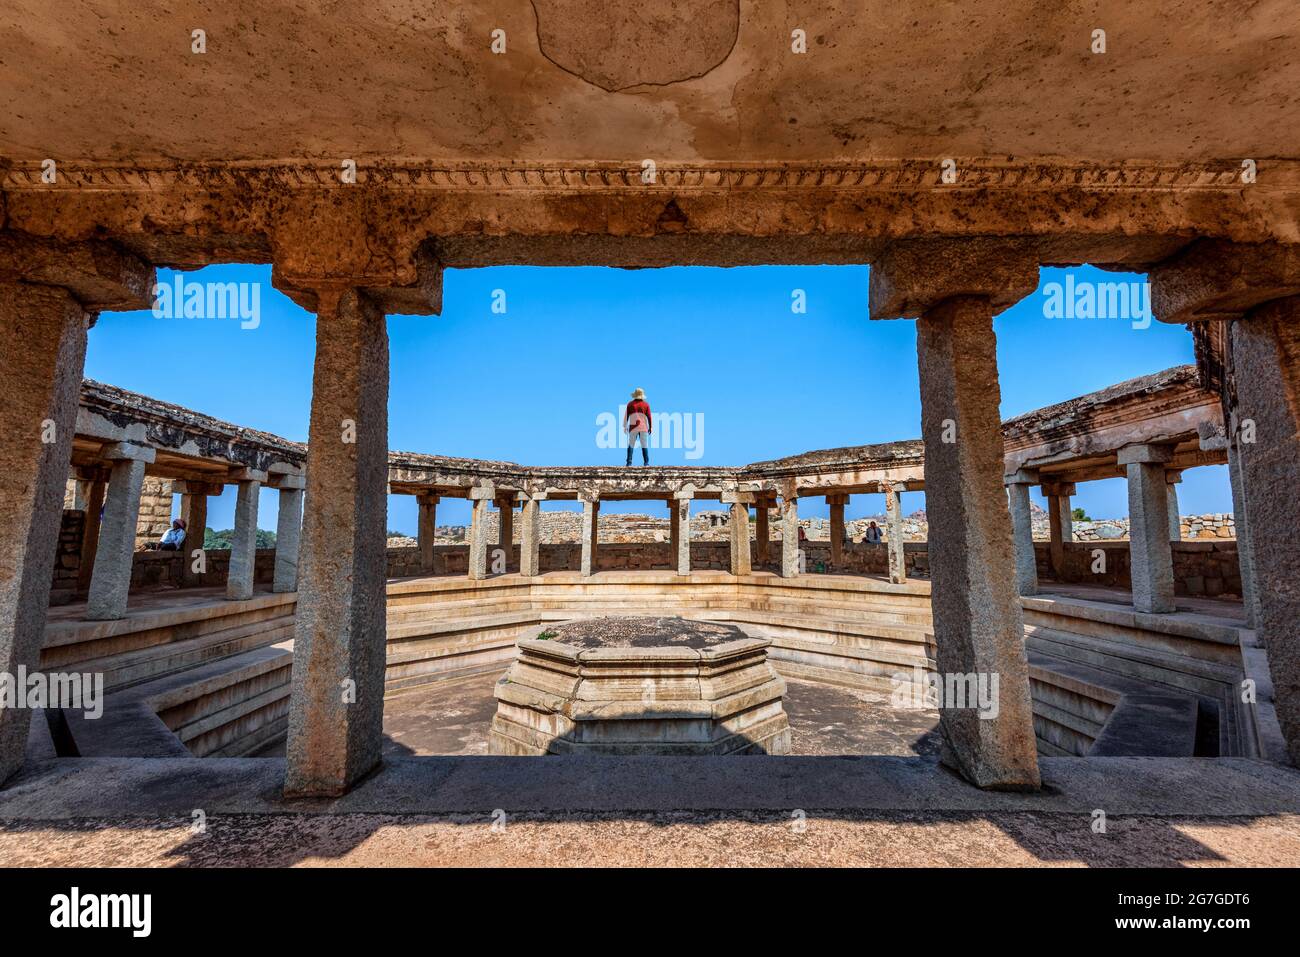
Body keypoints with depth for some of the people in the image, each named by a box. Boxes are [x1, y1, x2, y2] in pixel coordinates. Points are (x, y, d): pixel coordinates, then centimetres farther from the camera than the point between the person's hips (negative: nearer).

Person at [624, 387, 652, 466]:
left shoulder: (630, 404, 4)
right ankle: (646, 462, -3)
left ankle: (629, 461, -1)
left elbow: (626, 416, 3)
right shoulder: (646, 404, 3)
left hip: (633, 428, 0)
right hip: (644, 428, 0)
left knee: (630, 445, 8)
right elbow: (649, 417, 0)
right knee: (644, 446, 3)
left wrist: (625, 426, 9)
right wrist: (650, 427, 6)